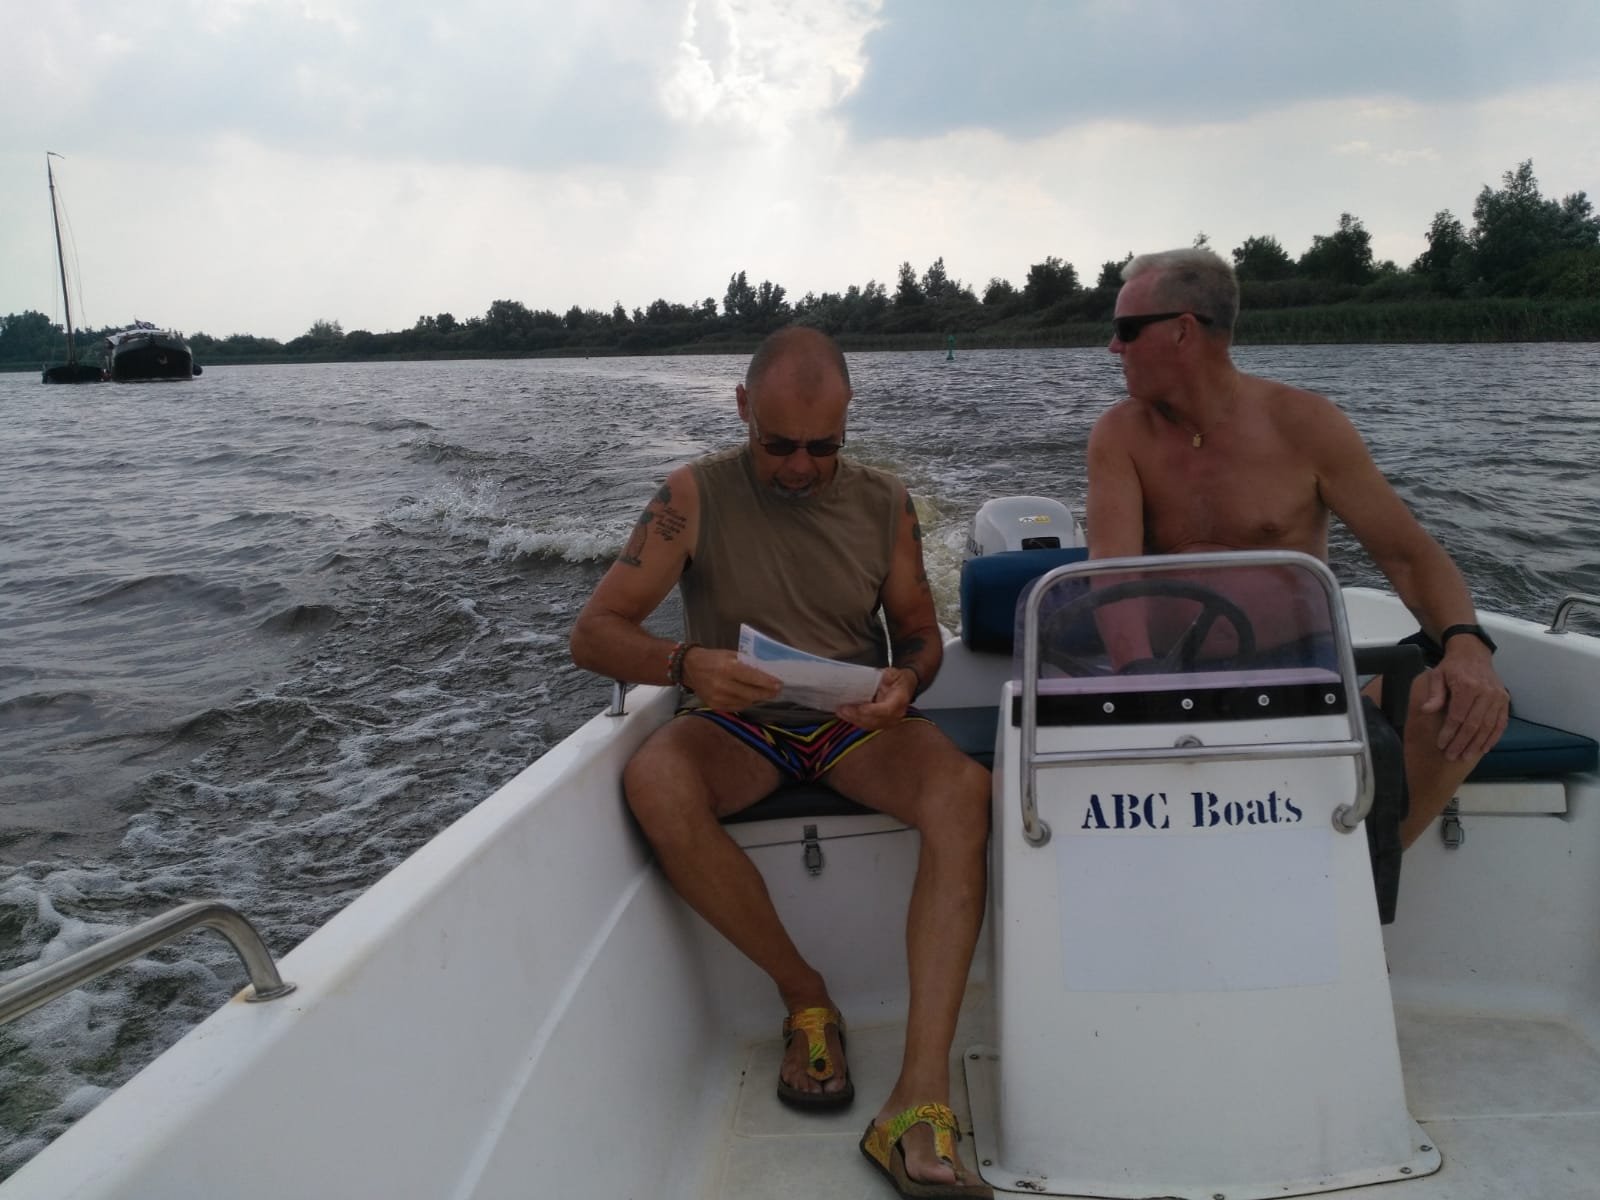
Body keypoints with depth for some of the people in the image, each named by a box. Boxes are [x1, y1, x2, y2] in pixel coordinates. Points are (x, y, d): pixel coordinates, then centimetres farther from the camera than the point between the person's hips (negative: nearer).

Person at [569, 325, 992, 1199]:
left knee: (965, 791, -31)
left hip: (855, 722, 1)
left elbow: (921, 634, 11)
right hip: (737, 724, -1)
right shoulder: (696, 496, -5)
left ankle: (919, 1103, -35)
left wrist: (905, 681, -15)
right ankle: (805, 997, -14)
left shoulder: (883, 503, 3)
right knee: (655, 781, -35)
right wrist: (686, 663, -31)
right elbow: (592, 634, -9)